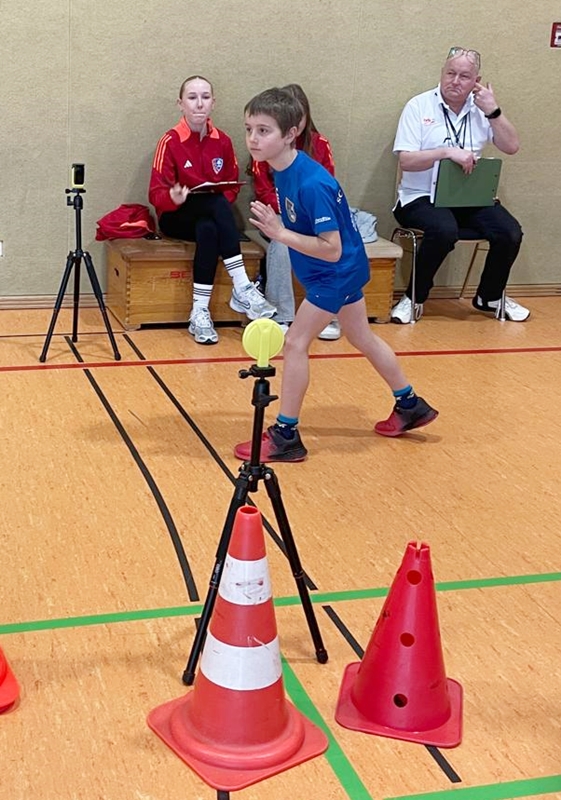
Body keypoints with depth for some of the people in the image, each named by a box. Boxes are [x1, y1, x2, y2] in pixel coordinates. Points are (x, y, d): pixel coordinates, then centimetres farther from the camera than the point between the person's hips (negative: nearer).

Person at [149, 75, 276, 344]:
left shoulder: (222, 141, 1)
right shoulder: (170, 141, -9)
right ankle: (242, 288, -36)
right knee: (217, 203, -35)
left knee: (208, 231, -36)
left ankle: (199, 313, -34)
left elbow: (232, 186, 8)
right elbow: (156, 194, -12)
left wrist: (223, 205, -14)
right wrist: (174, 198, -35)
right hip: (175, 218, -3)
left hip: (210, 219, 3)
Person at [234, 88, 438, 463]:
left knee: (295, 343, -8)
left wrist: (281, 233, -34)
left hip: (337, 272, -10)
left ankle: (285, 437, 2)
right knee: (362, 338, 22)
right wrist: (276, 222, -4)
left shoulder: (312, 184, -32)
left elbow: (332, 249, -32)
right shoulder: (283, 169, -5)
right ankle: (411, 406, 40)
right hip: (347, 269, 10)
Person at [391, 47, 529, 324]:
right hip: (422, 197, -4)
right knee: (444, 230, -36)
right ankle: (414, 298, -13)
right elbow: (406, 161, -12)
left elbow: (511, 147, 3)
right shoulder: (419, 106, -3)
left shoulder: (481, 108, 9)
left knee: (510, 233, -17)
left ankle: (489, 297, 10)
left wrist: (493, 111, -7)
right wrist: (447, 151, -24)